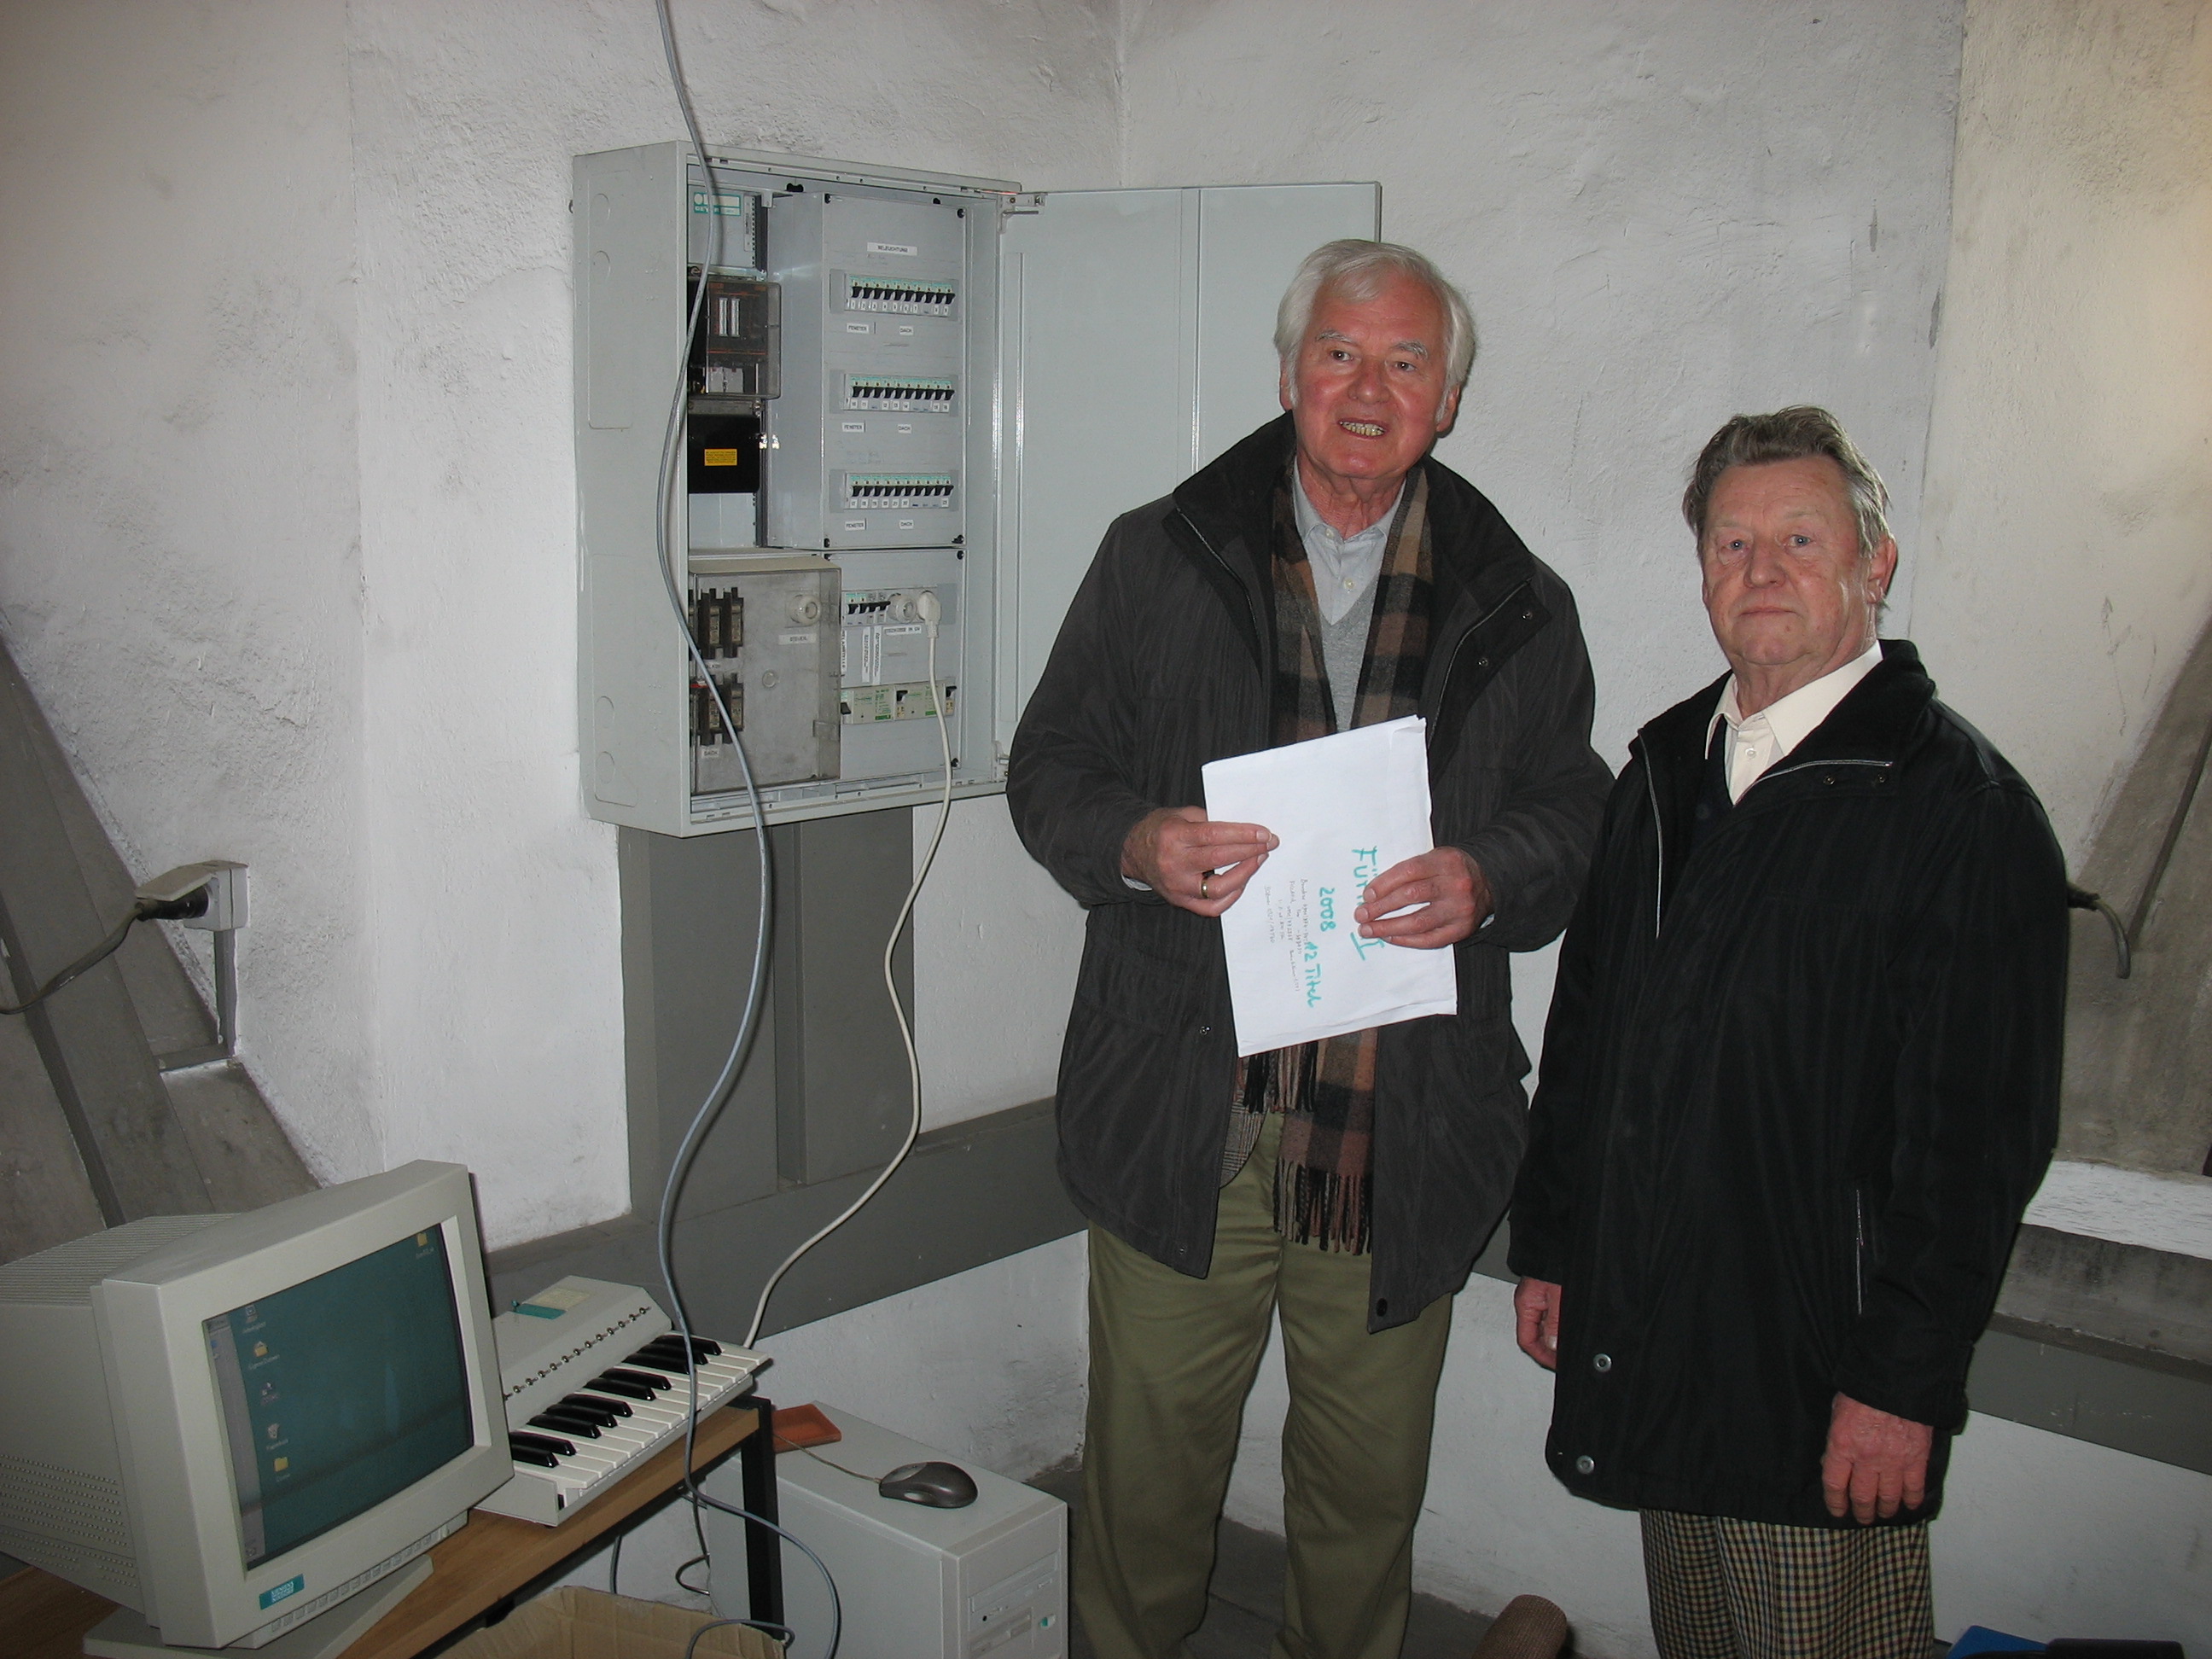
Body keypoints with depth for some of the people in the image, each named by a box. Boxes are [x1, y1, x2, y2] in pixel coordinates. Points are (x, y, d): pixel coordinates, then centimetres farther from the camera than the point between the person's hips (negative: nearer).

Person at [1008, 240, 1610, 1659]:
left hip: (1406, 1129, 1)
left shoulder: (1517, 609, 7)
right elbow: (1050, 768, 6)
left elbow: (1579, 818, 10)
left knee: (1370, 1482, 15)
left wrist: (1490, 879, -13)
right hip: (1181, 1114, -1)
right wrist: (1136, 845, -15)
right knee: (1150, 1458, 10)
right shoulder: (1158, 558, 5)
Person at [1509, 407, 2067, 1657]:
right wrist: (1549, 1245, 14)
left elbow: (1981, 1133, -14)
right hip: (1643, 1343, 6)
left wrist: (1903, 1380, -15)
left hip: (1823, 1372, -6)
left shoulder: (1963, 806, -11)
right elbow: (1586, 1027, 15)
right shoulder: (1668, 769, 10)